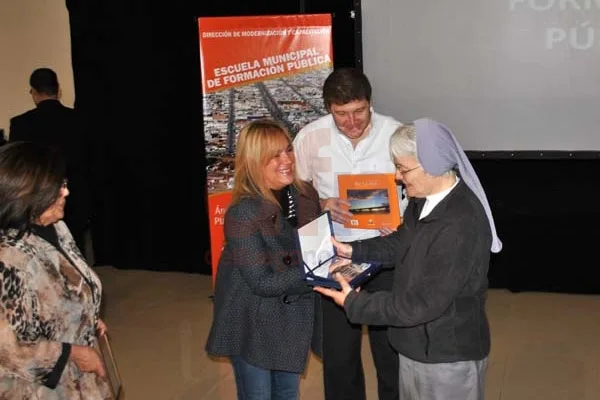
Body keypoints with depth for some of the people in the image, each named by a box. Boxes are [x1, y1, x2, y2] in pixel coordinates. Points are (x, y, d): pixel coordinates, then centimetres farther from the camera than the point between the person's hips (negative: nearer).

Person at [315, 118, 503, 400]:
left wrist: (353, 303, -20)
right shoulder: (426, 199, -4)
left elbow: (421, 303, -29)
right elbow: (402, 243, 15)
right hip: (418, 344, 8)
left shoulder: (461, 226, -32)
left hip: (448, 355, -8)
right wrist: (354, 250, 2)